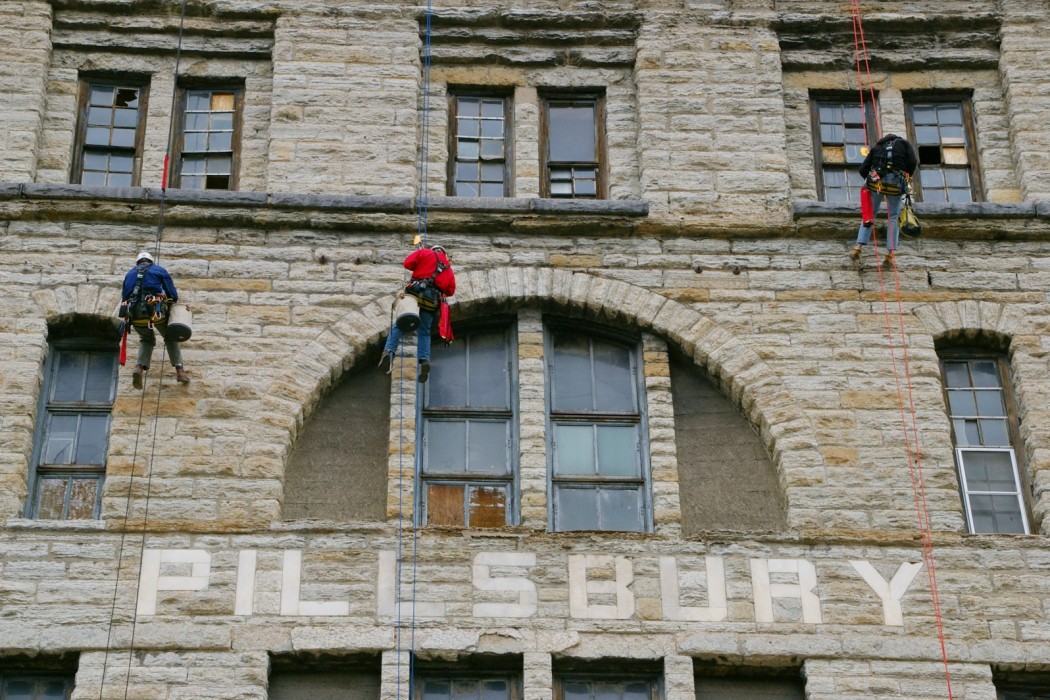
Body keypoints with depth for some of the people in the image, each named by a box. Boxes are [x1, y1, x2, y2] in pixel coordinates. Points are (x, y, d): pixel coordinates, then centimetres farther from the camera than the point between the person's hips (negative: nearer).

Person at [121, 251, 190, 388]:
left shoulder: (130, 274, 26)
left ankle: (139, 368, 0)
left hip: (135, 312, 2)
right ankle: (179, 369, 7)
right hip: (156, 309, -2)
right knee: (170, 338, 22)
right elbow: (173, 295, 10)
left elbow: (124, 298, 22)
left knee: (147, 340, 26)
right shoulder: (159, 270, 17)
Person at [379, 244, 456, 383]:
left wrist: (419, 268, 23)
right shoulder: (449, 269, 27)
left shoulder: (426, 253, 16)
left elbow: (407, 263, 5)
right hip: (433, 302, 3)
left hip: (416, 293, -3)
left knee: (398, 326, 1)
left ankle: (389, 352, -20)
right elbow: (450, 290, 20)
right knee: (424, 332, 11)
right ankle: (424, 360, -13)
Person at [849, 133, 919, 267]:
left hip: (875, 181, 1)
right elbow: (913, 161, 0)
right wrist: (907, 178, 11)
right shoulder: (904, 144, 19)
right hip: (895, 183, -1)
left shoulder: (876, 147, 23)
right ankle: (890, 253, 4)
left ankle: (859, 246, 2)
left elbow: (862, 169, 13)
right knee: (893, 217, 12)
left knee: (870, 214, 15)